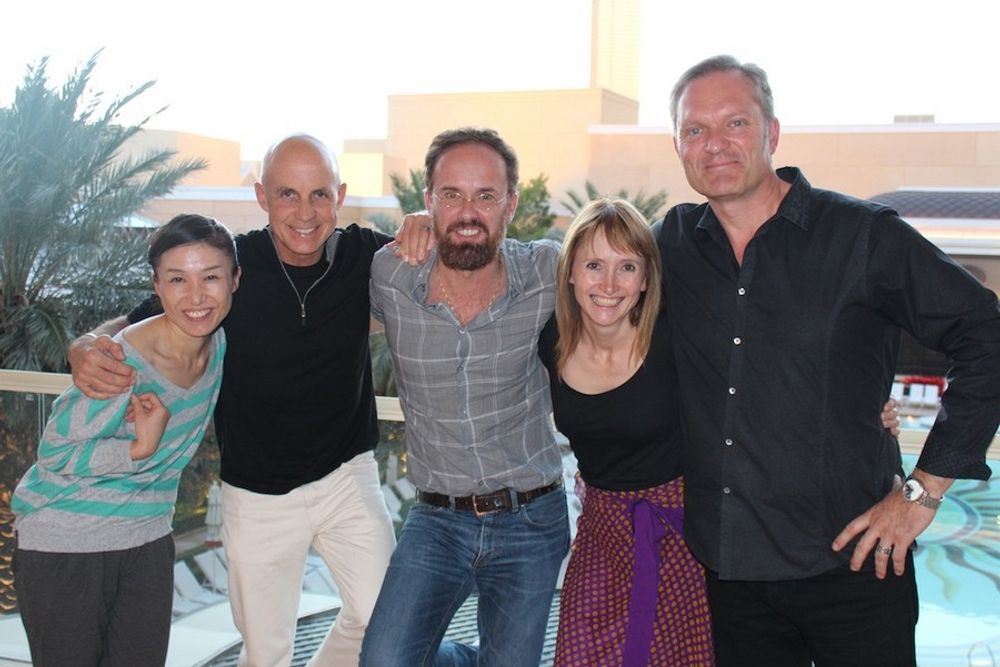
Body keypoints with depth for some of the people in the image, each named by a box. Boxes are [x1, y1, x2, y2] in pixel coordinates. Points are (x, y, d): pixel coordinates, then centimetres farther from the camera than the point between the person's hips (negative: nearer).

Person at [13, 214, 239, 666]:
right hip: (63, 546, -5)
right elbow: (55, 453, -18)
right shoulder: (123, 366, -27)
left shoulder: (218, 341, -7)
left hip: (148, 541, 6)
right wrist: (139, 450, -28)